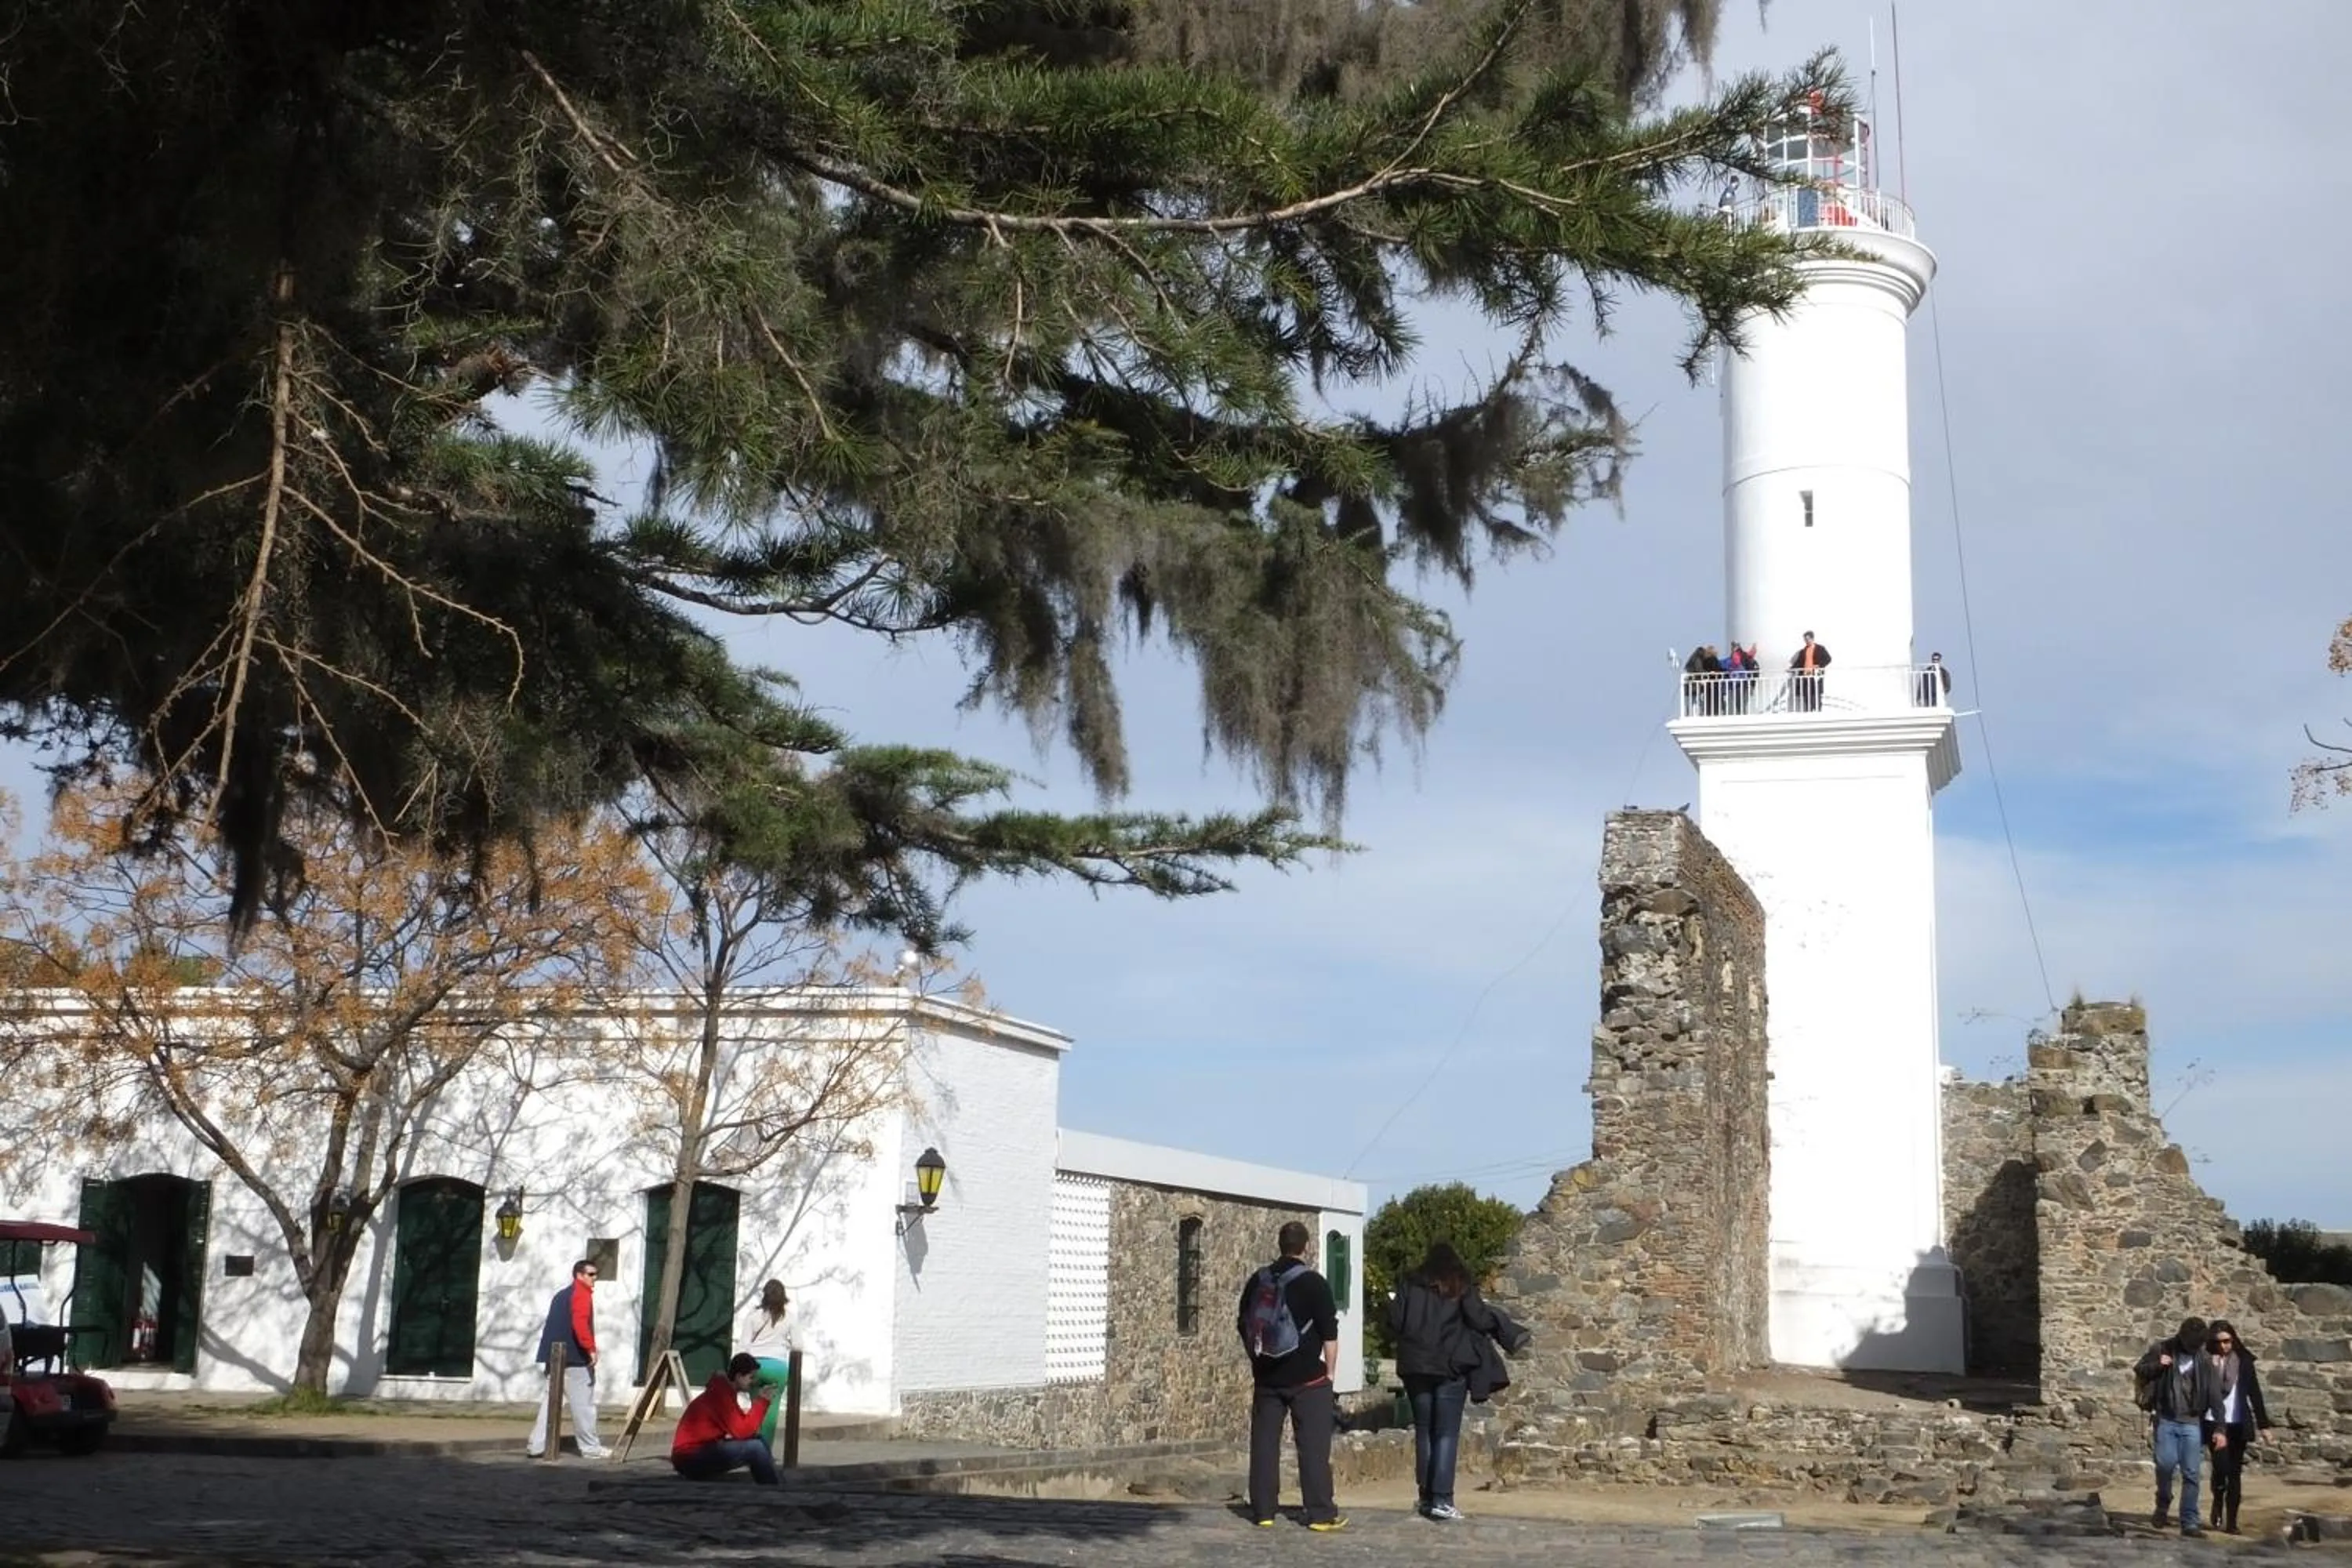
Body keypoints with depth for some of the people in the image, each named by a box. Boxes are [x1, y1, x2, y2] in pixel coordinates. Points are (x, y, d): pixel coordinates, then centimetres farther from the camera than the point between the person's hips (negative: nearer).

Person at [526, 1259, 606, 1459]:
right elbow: (580, 1324, -22)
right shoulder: (582, 1294, -7)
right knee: (583, 1403, -2)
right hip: (576, 1359, -9)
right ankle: (590, 1448, 2)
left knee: (551, 1401, 8)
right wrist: (591, 1348, -22)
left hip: (556, 1355, 9)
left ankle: (537, 1445, 3)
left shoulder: (562, 1295, 20)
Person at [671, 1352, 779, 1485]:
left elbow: (742, 1427, 12)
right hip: (690, 1458, -10)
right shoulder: (720, 1394, -18)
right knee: (755, 1447, -21)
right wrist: (762, 1402, -17)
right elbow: (742, 1431, -23)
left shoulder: (725, 1391, 13)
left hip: (700, 1453, 10)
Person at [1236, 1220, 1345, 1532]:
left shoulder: (1257, 1281, 8)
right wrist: (1330, 1373, 1)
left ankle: (1262, 1510, 9)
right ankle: (1321, 1514, -3)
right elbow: (1330, 1334, -7)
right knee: (1314, 1446, -2)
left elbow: (1245, 1327, 16)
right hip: (1307, 1378, -4)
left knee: (1264, 1443, 8)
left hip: (1266, 1377, 4)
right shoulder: (1313, 1283, -7)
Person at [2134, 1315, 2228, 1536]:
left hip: (2192, 1423, 1)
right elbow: (2139, 1369, 11)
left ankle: (2189, 1522, 3)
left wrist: (2219, 1428, -7)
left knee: (2191, 1473, -3)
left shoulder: (2205, 1360, 1)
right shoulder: (2162, 1350, 1)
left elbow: (2215, 1395, 0)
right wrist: (2157, 1365, -11)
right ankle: (2163, 1504, 13)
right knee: (2166, 1463, -14)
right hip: (2166, 1420, 0)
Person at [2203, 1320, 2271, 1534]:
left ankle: (2232, 1521, 10)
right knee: (2221, 1466, -17)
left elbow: (2254, 1393, 9)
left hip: (2238, 1424, 3)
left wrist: (2262, 1424, 7)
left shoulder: (2243, 1361, 6)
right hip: (2215, 1423, -2)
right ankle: (2218, 1503, 11)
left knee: (2235, 1472, 4)